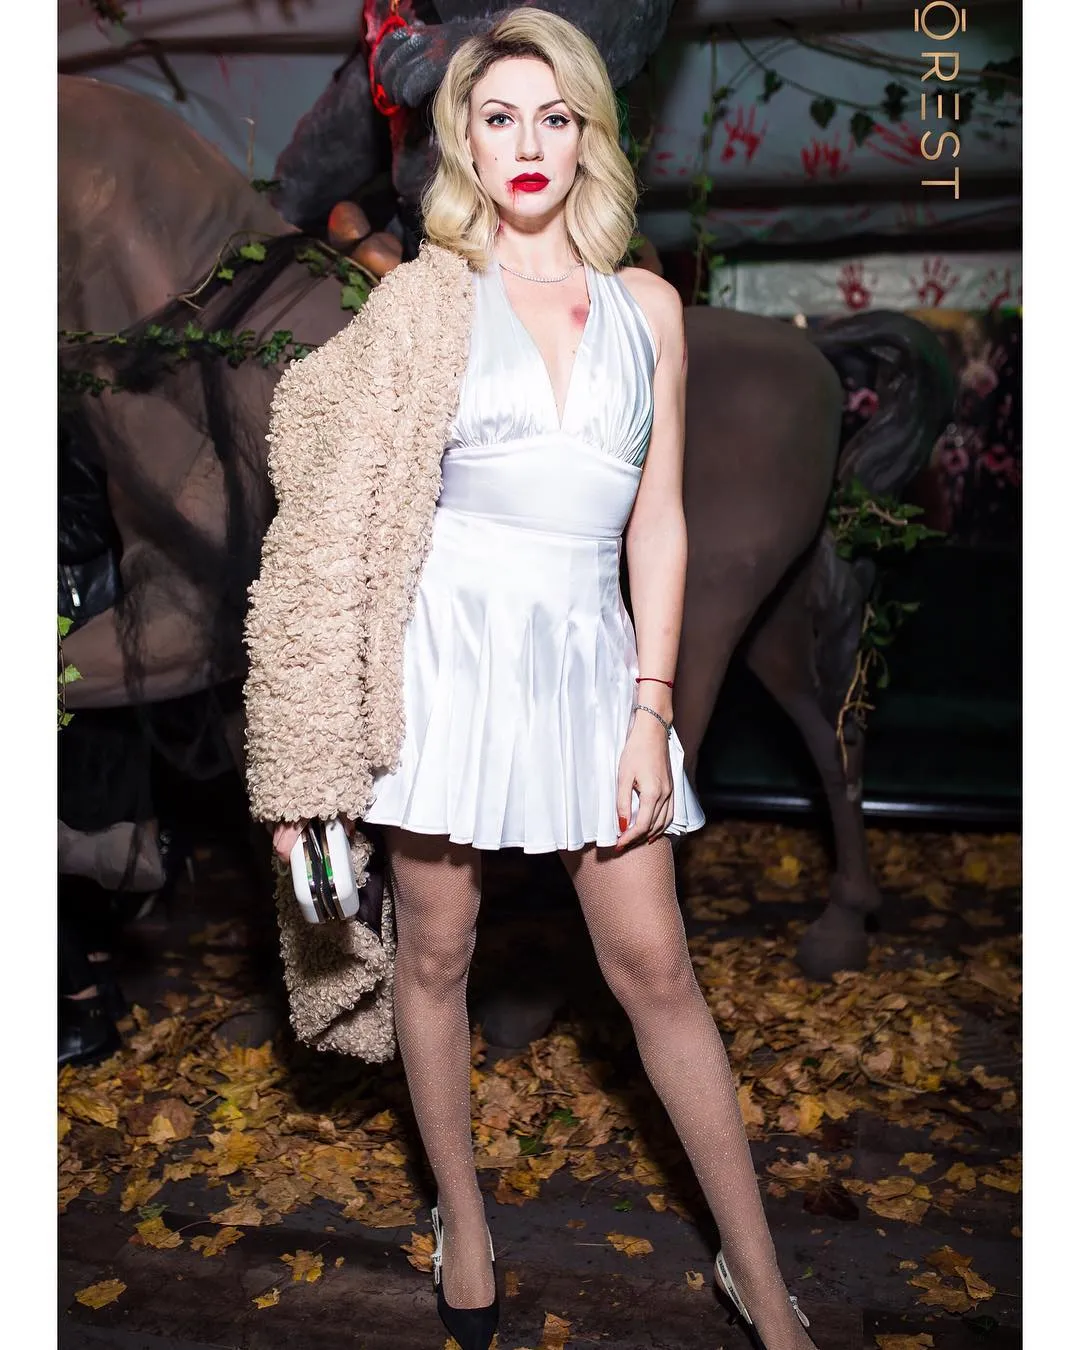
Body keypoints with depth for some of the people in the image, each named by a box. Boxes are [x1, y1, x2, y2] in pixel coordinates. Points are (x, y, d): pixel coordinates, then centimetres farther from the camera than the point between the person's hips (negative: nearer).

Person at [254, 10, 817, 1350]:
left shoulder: (646, 303, 11)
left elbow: (657, 520, 8)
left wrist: (651, 708, -1)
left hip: (589, 648, 2)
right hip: (449, 636, -1)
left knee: (655, 966, 5)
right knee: (436, 950, 9)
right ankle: (461, 1219, 34)